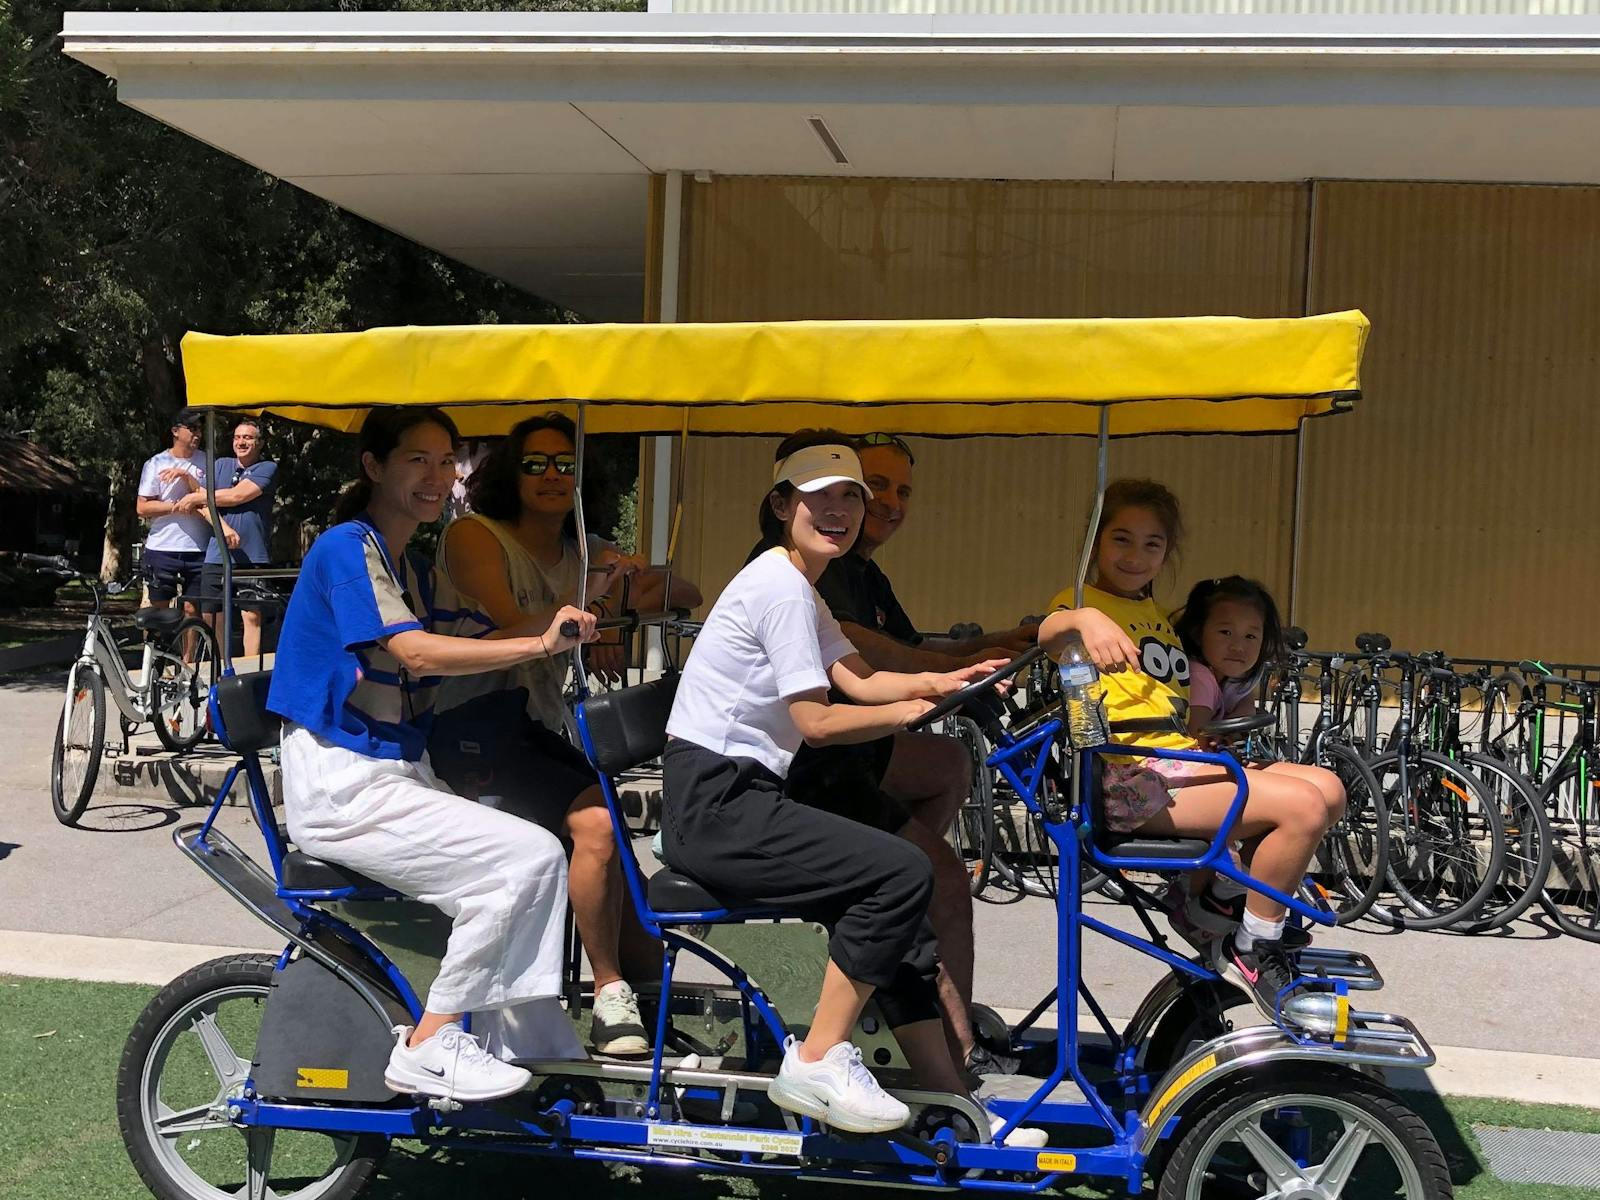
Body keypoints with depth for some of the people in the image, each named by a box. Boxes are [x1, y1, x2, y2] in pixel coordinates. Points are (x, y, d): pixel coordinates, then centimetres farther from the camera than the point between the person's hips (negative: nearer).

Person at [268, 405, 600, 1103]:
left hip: (398, 775, 9)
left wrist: (545, 628, -3)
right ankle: (429, 1047, -10)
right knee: (528, 857, -19)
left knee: (537, 862, -4)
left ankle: (541, 1053, 0)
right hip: (340, 788, -9)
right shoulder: (348, 547, -11)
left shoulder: (410, 570, 19)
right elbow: (416, 654, -24)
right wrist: (538, 645, -30)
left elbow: (438, 666, 8)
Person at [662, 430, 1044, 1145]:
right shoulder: (781, 587, -13)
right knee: (902, 872, -19)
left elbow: (855, 678, 9)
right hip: (712, 806, -11)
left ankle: (950, 1104, 13)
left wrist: (946, 681, -3)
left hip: (726, 800, 11)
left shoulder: (797, 586, 19)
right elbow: (817, 722, -16)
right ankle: (817, 1064, -8)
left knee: (891, 901, 8)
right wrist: (910, 711, -3)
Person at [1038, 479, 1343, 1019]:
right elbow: (1048, 634, -26)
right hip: (1133, 778, -9)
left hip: (1184, 761, 9)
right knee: (1304, 806, -21)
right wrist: (1082, 619, -47)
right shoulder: (1086, 599, 0)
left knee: (1325, 785, 5)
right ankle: (1250, 950, -4)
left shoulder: (1157, 615, 25)